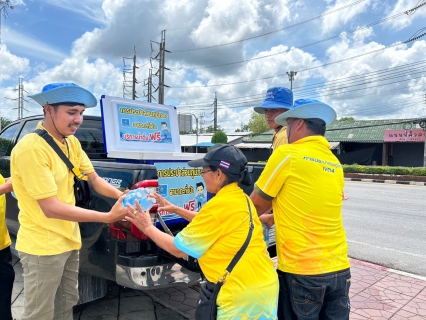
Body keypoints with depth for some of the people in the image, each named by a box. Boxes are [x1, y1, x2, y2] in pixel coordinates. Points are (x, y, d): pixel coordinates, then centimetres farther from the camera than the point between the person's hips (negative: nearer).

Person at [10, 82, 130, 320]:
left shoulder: (71, 142, 2)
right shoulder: (31, 148, -24)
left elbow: (94, 179, 5)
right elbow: (51, 208, -26)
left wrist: (121, 196, -14)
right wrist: (108, 217, -28)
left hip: (68, 240, 8)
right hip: (43, 247, -8)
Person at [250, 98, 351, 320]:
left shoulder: (287, 154, -11)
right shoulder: (335, 165, 9)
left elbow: (257, 203, 0)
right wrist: (274, 217, 30)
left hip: (301, 272, -6)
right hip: (339, 269, 6)